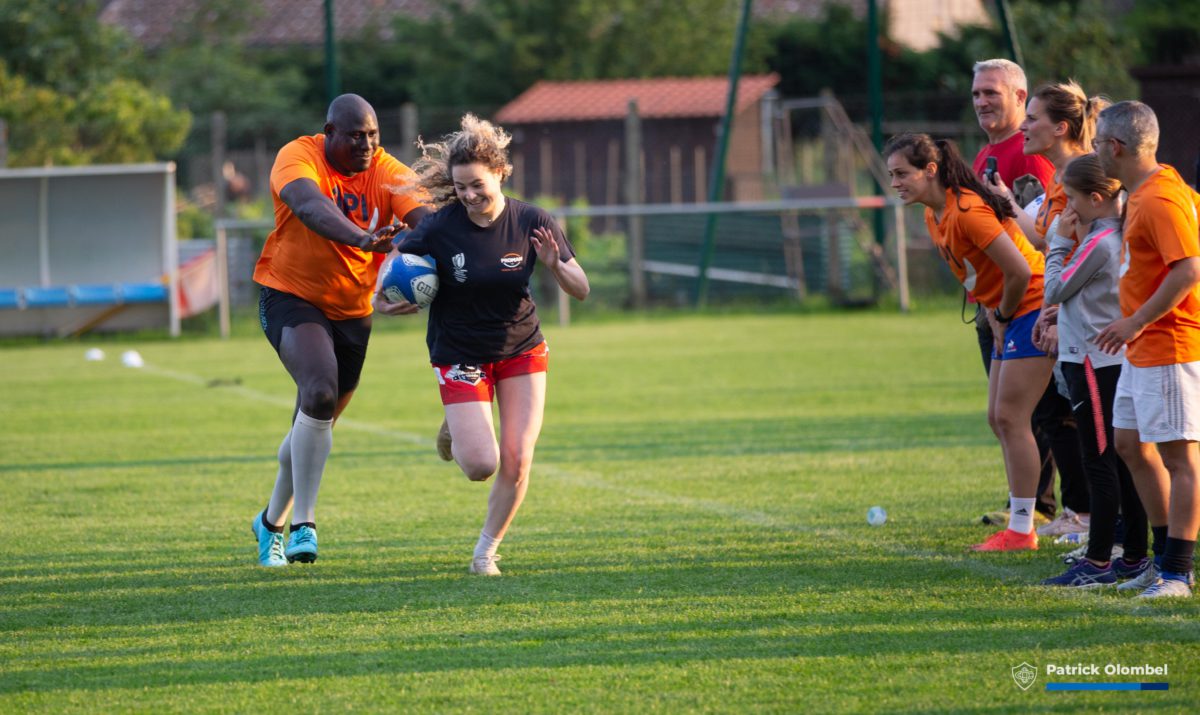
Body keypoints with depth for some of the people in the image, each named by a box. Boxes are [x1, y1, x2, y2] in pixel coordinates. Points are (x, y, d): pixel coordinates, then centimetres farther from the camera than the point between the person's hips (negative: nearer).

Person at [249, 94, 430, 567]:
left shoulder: (387, 173, -9)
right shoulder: (298, 158, -18)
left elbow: (423, 217, -25)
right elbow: (311, 205, -38)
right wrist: (362, 238, -56)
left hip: (351, 310, 5)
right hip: (292, 297, -5)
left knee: (318, 422, 13)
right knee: (319, 391, -27)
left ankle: (272, 521, 35)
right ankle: (304, 525, -26)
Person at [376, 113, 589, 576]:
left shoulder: (532, 223, -13)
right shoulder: (440, 229, -19)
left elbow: (581, 291, -9)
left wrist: (555, 266, -30)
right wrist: (381, 297, -22)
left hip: (522, 351, 2)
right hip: (461, 357, -2)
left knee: (516, 461, -8)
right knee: (481, 465, -12)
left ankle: (486, 550, 14)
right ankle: (455, 430, 25)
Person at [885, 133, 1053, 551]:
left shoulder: (967, 211, -23)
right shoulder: (934, 217, 7)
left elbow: (1019, 270, -25)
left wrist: (1003, 317, -10)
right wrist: (993, 315, 7)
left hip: (1032, 309, -10)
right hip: (1008, 317, 10)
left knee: (1010, 418, -10)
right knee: (998, 418, 11)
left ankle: (1021, 529, -6)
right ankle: (1019, 525, 16)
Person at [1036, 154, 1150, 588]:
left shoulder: (1098, 243, -18)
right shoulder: (1119, 237, 11)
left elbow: (1055, 290, -10)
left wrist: (1059, 243, -2)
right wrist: (1063, 327, 21)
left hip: (1094, 364, -9)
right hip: (1117, 360, 9)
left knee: (1099, 462, -7)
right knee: (1121, 460, 12)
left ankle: (1098, 563, -6)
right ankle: (1135, 556, 16)